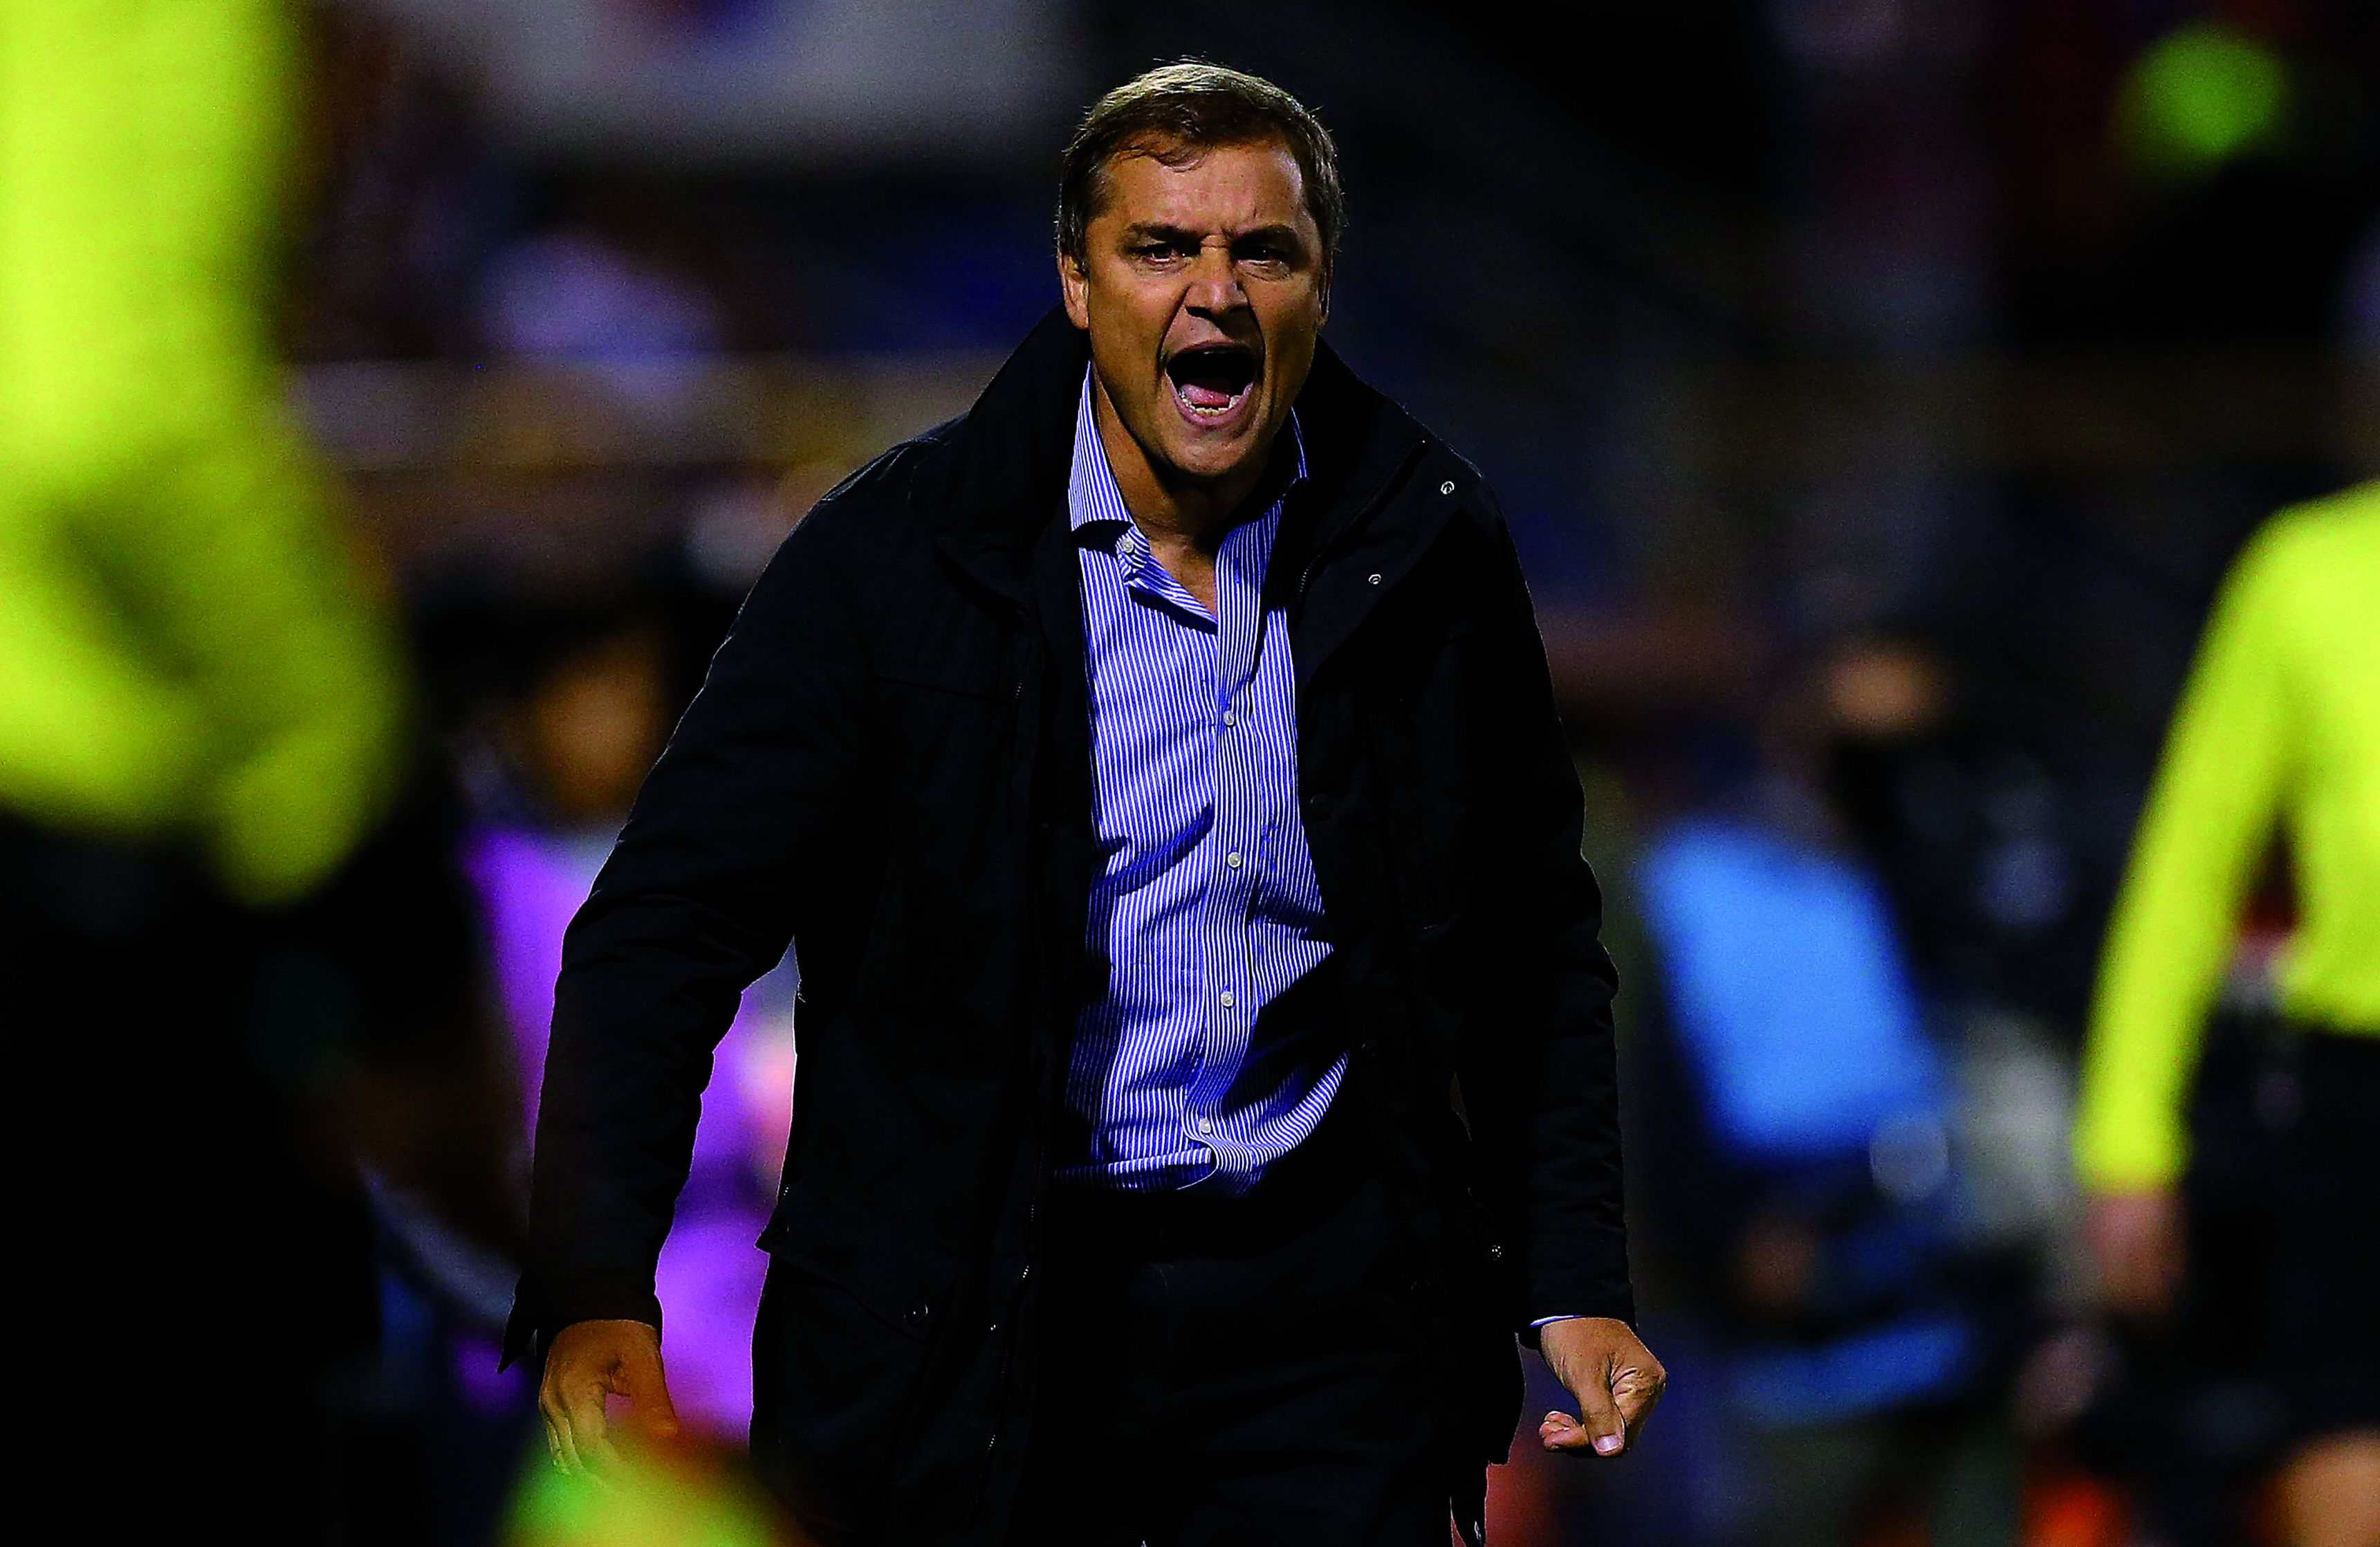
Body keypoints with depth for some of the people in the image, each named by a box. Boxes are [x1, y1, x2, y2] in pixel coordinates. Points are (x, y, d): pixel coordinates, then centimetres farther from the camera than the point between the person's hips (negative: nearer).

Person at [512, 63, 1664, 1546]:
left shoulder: (1430, 548, 1)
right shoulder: (891, 556, -8)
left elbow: (1539, 941, 12)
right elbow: (670, 921, -10)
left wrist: (1578, 1284, 7)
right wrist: (596, 1293, -21)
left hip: (1323, 1298, 2)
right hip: (973, 1323, -2)